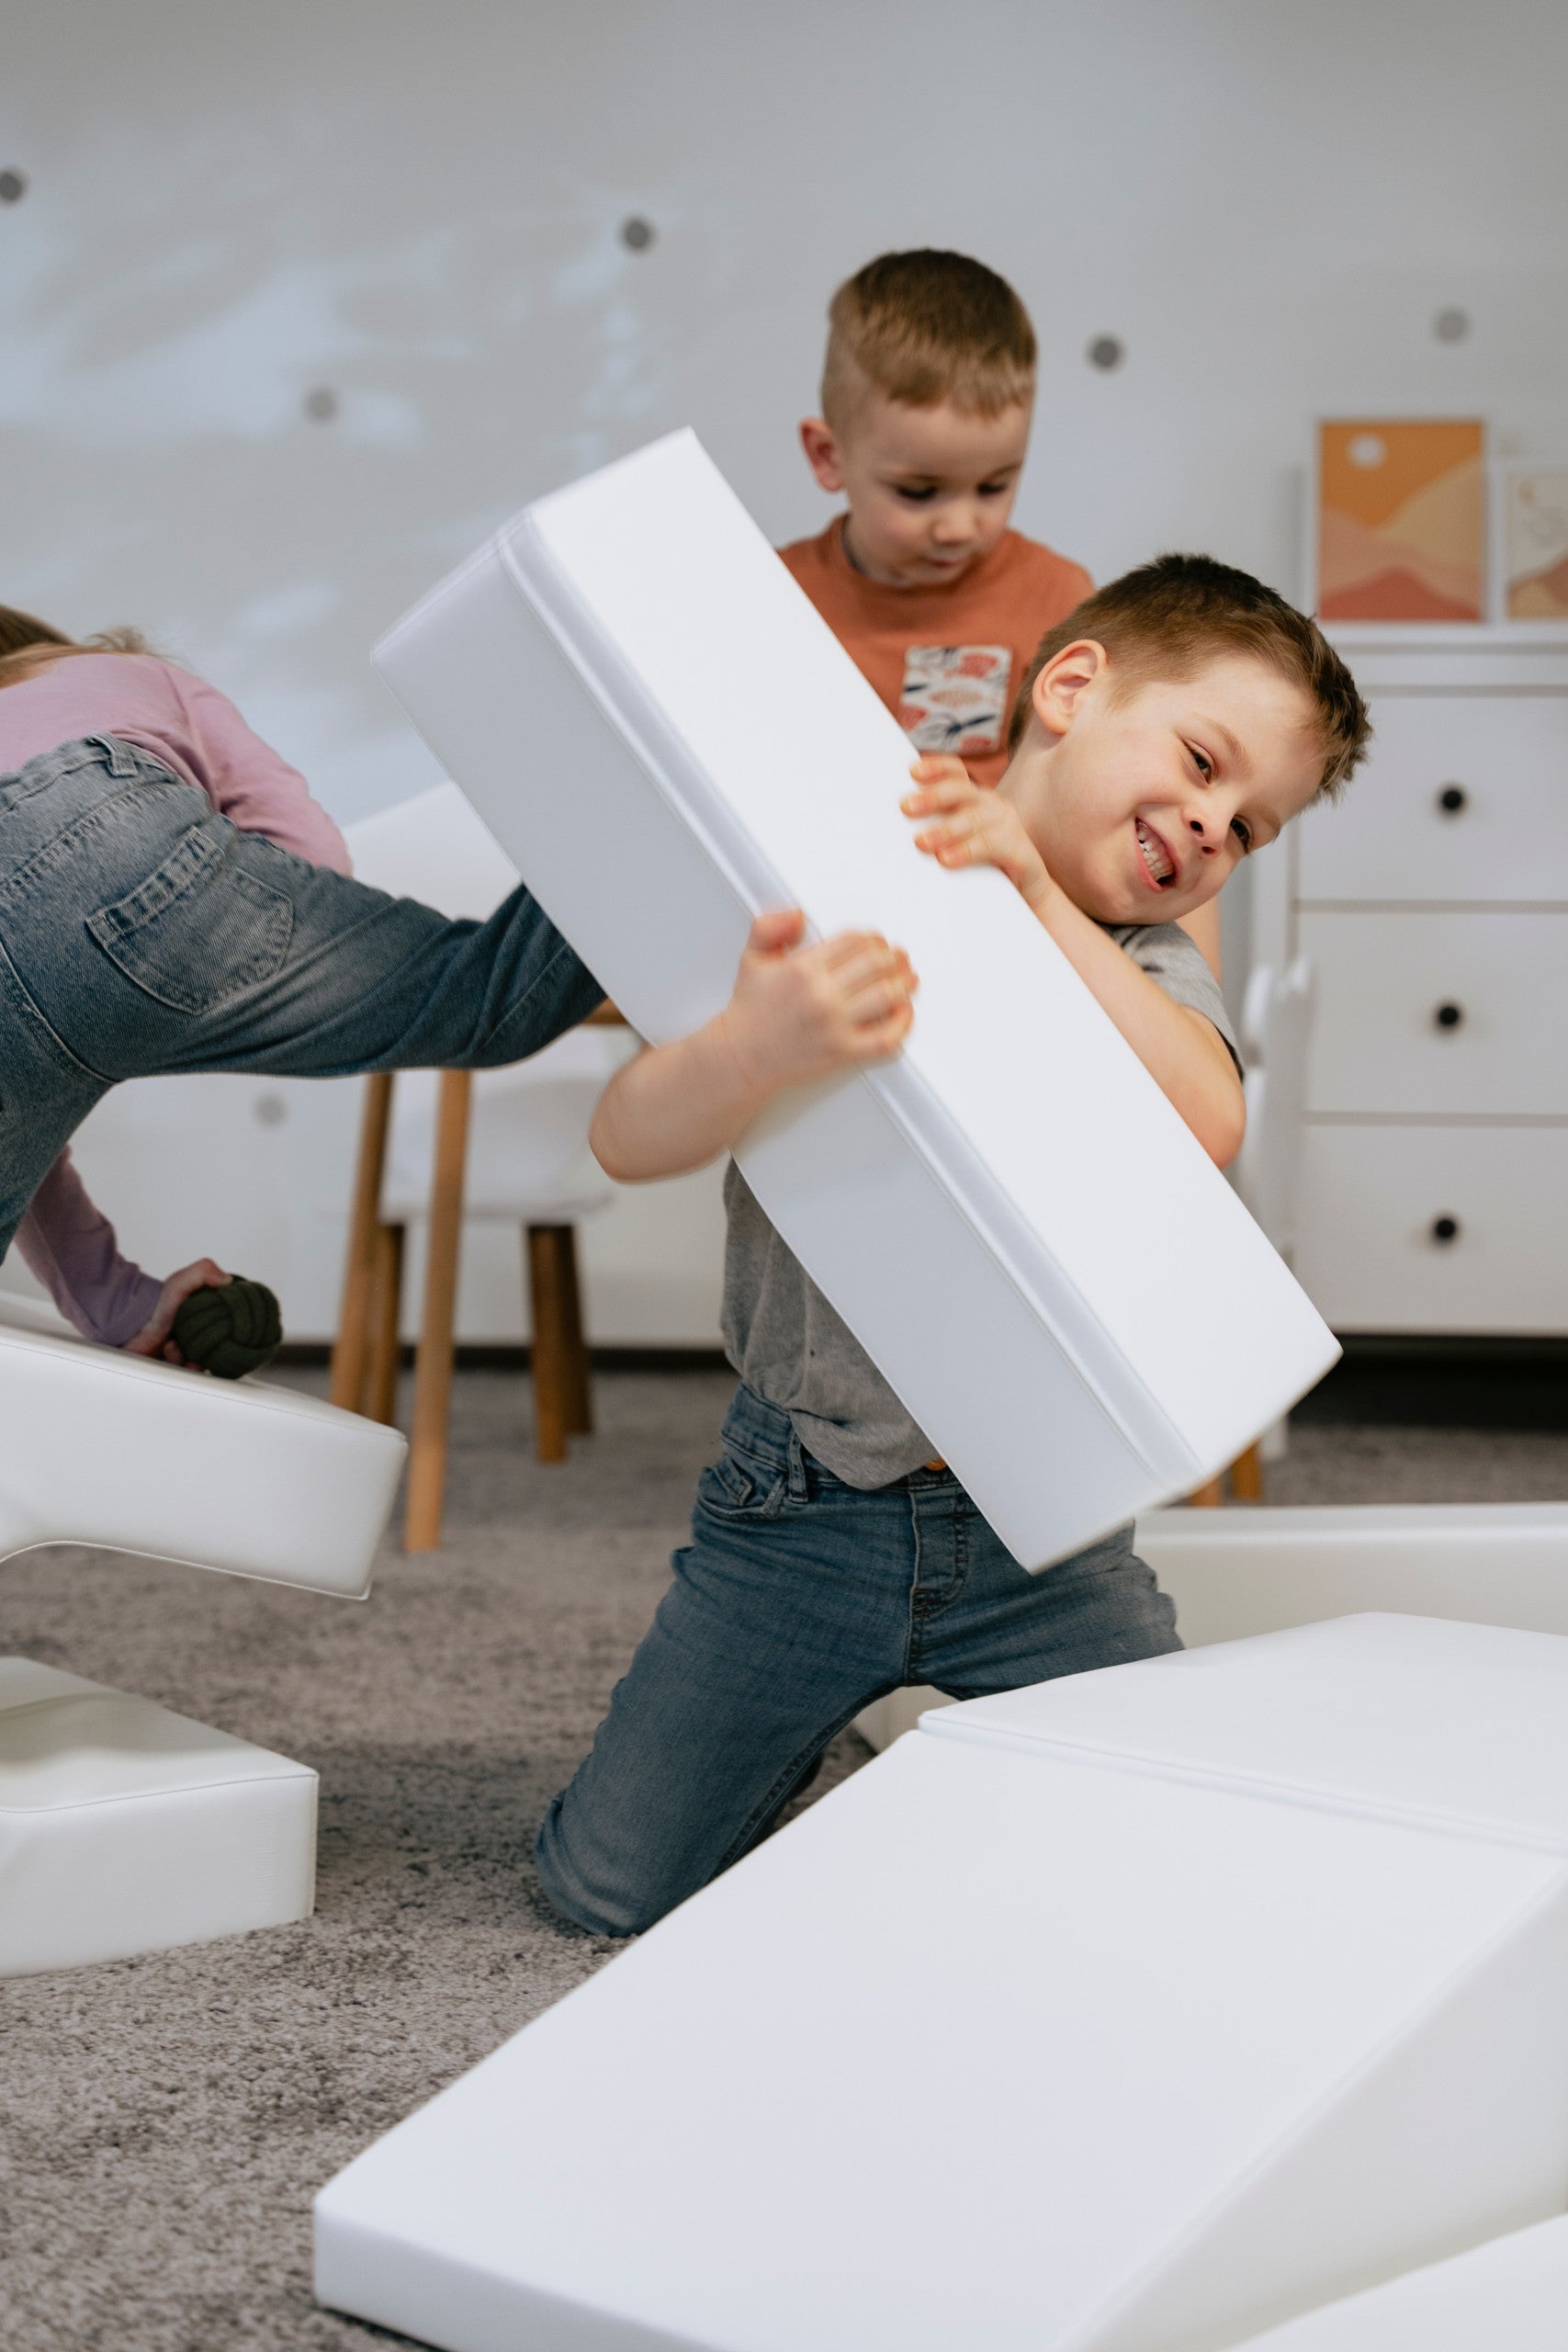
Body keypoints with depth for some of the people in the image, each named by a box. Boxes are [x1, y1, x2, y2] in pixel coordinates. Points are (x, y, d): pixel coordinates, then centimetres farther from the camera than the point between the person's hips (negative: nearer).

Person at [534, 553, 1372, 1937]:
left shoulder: (1148, 971, 1)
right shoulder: (827, 925, -9)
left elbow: (1205, 1128, -22)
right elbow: (629, 1141, -22)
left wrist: (1036, 891, -25)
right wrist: (752, 1052, -44)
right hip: (803, 1505, -1)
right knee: (609, 1889, 3)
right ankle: (808, 1718, 33)